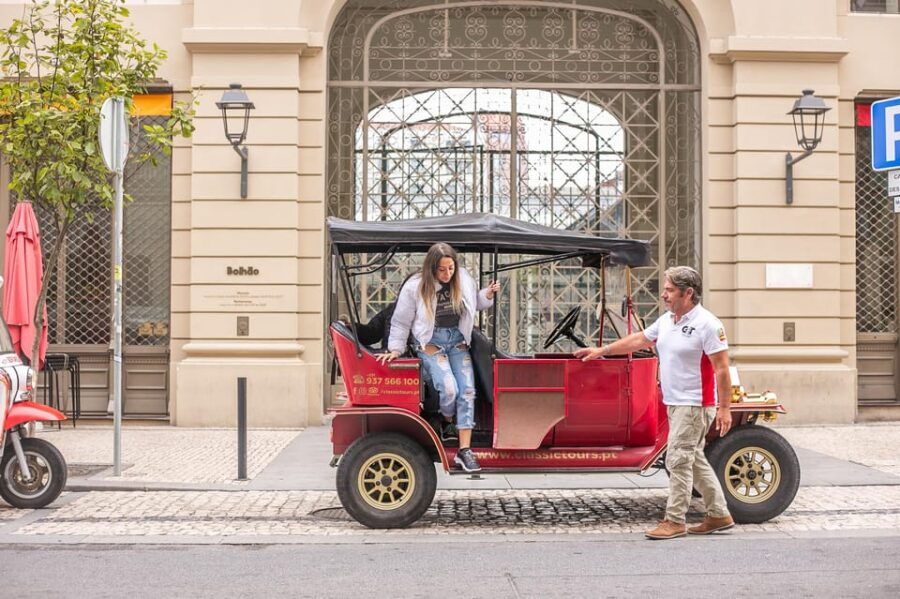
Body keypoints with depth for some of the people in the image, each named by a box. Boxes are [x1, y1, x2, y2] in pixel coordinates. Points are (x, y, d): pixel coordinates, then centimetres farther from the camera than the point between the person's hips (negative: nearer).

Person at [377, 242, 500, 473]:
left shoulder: (463, 279, -1)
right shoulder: (414, 287, -11)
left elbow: (474, 303, 16)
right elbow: (401, 322, -1)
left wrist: (488, 294, -3)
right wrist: (395, 349, 0)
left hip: (458, 341, 4)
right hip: (431, 343, -4)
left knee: (467, 391, -9)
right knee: (449, 388, -22)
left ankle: (464, 450, -8)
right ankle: (446, 422, 14)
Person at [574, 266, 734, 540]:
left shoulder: (707, 324, -15)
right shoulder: (666, 320, 10)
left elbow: (722, 368, -16)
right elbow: (638, 340, 21)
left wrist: (725, 408, -18)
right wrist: (601, 350, 21)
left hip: (695, 404, -9)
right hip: (674, 402, 9)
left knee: (678, 461, -7)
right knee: (693, 459, 14)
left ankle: (674, 521, 2)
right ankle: (719, 515, 24)